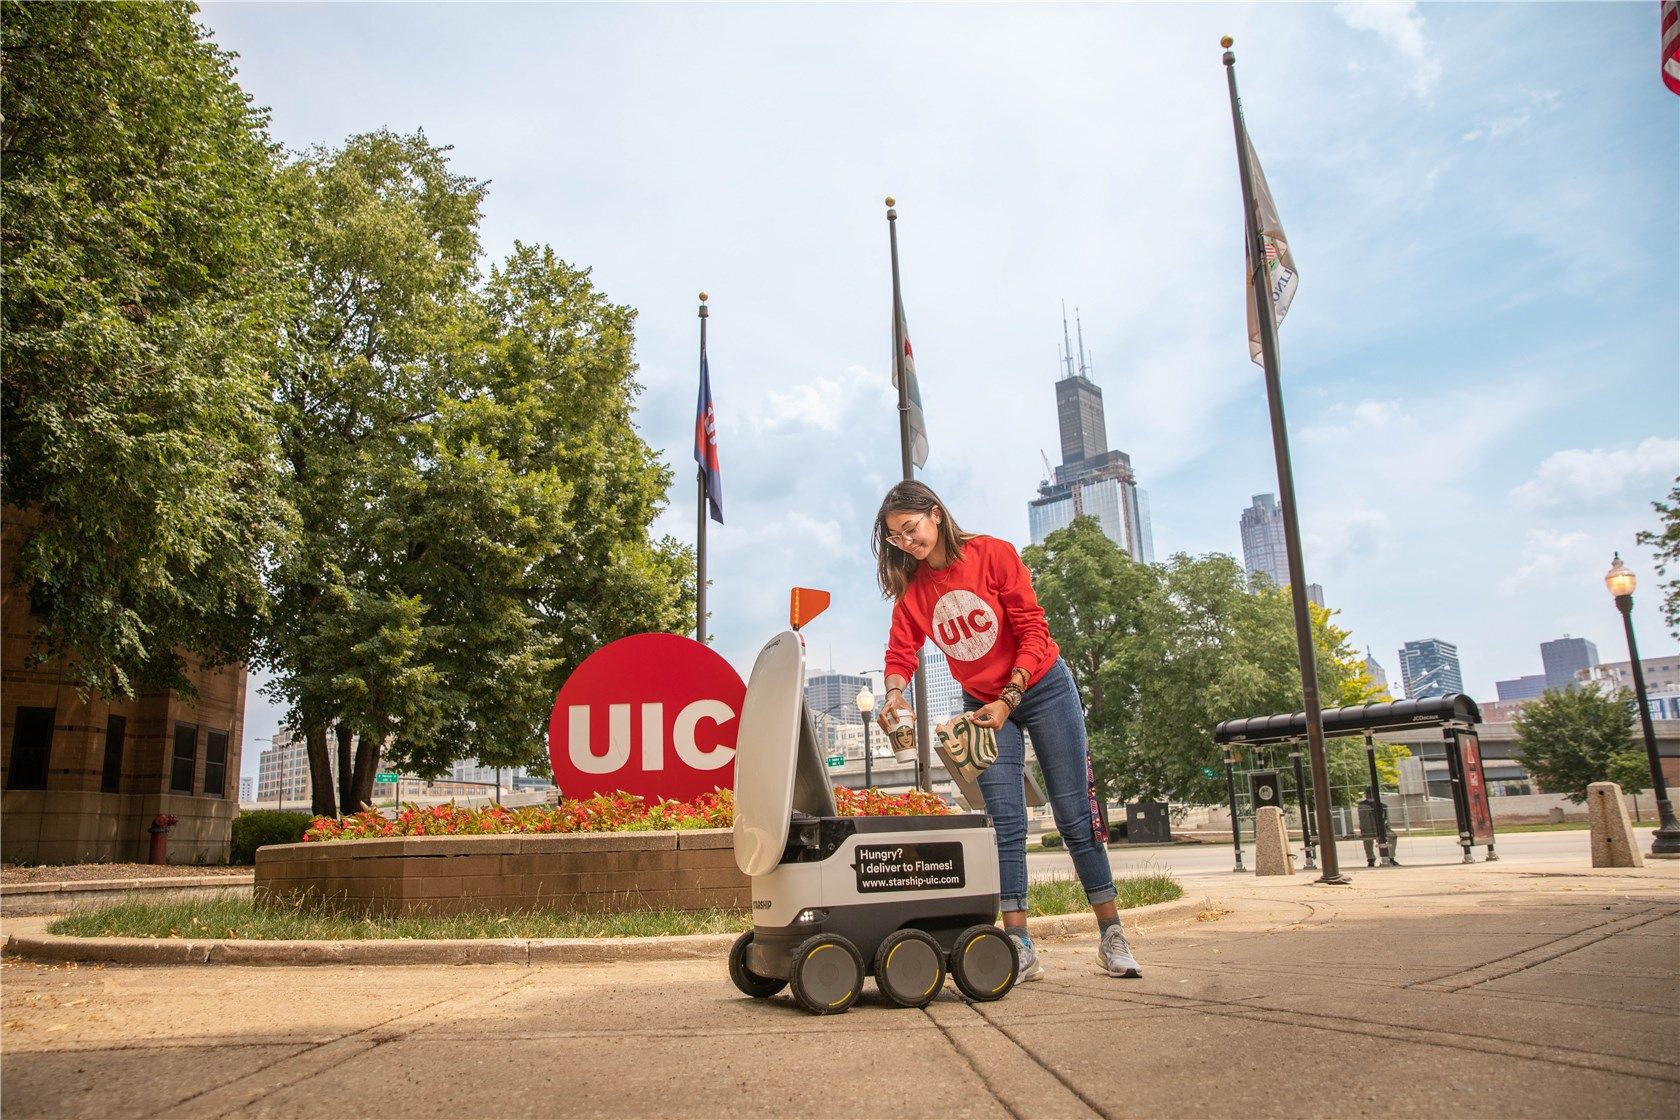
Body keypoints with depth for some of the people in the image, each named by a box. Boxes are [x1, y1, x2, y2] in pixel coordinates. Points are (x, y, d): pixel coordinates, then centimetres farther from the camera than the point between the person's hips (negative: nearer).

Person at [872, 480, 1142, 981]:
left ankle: (1113, 939, 7)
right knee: (1005, 822, -5)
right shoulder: (911, 590, -4)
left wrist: (1008, 699, -22)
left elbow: (1033, 631, -16)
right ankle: (1020, 946, -3)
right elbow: (901, 654, -11)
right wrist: (895, 692, -33)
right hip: (982, 704, 3)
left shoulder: (993, 554, -16)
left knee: (1075, 814, 0)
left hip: (1042, 688, -3)